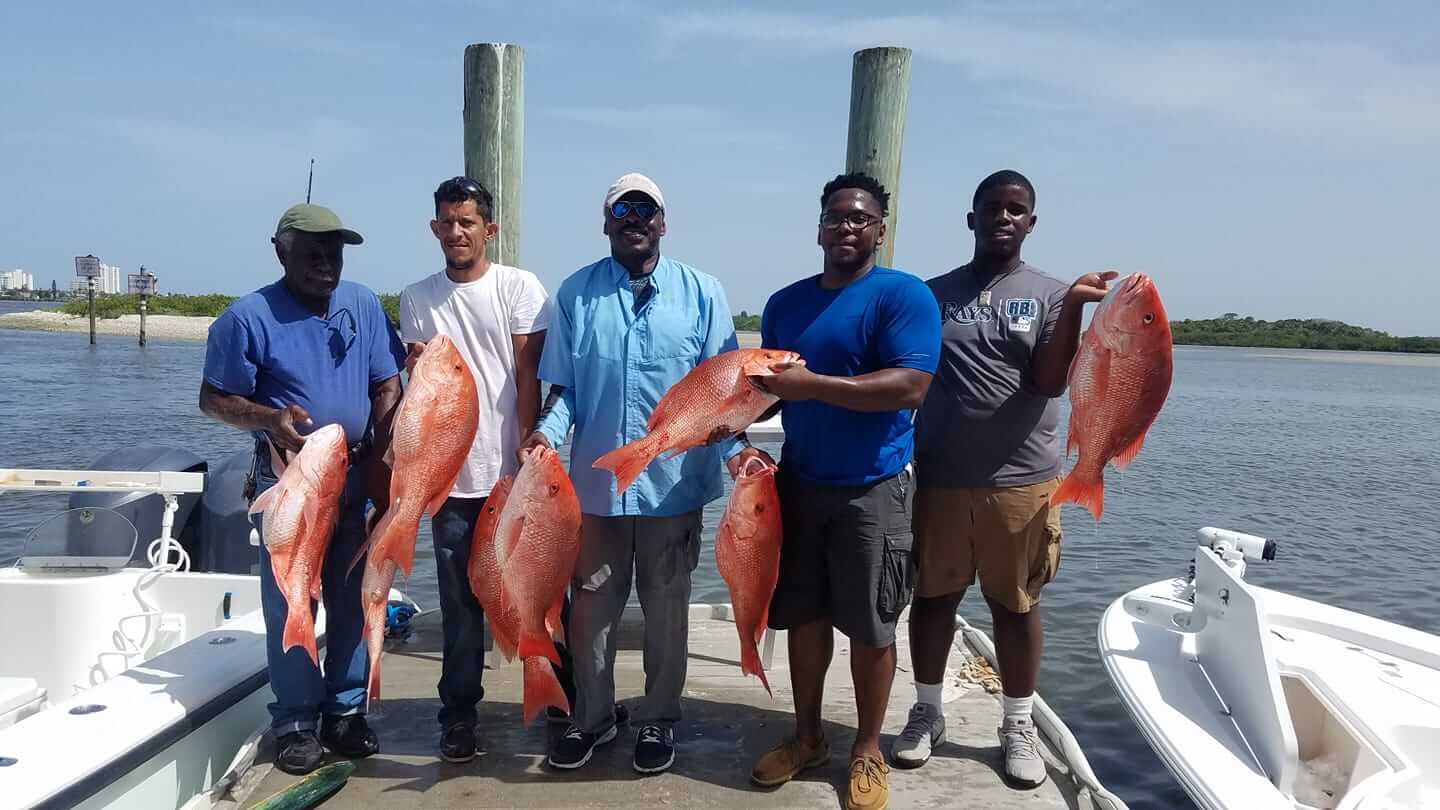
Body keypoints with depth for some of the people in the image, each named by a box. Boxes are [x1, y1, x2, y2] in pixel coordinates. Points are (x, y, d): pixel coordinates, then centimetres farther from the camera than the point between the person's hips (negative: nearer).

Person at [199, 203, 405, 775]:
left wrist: (379, 456, -7)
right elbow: (213, 399, -4)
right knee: (289, 605, 3)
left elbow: (386, 386, 5)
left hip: (357, 475, 4)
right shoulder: (250, 316, -8)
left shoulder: (364, 306, 3)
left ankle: (346, 711, 24)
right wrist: (269, 418, -23)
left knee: (354, 600, 10)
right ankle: (295, 723, 17)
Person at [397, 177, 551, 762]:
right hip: (450, 475, 2)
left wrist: (521, 464, -9)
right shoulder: (417, 299, 8)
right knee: (460, 601, 9)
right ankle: (459, 711, 21)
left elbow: (528, 378, -5)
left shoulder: (519, 288, -2)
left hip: (509, 472, -2)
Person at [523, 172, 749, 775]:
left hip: (674, 481, -1)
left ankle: (658, 719, 32)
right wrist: (547, 431, -15)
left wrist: (734, 447, -15)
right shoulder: (576, 293, 3)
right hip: (596, 479, 1)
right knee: (590, 605, 12)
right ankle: (591, 716, 33)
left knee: (666, 607, 13)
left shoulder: (701, 293, 0)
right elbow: (563, 386, 3)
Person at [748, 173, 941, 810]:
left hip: (872, 488, -5)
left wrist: (812, 385, -26)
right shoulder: (785, 303, 9)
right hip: (799, 482, 5)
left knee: (870, 627, 6)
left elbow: (910, 387, -23)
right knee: (805, 616, 13)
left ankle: (868, 752, 24)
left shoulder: (904, 295, -10)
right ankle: (807, 737, 31)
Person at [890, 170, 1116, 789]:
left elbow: (1051, 382, -10)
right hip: (938, 478, 1)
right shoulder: (933, 293, 7)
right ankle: (927, 713, 28)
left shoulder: (1050, 294, 3)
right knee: (932, 596, 10)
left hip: (1021, 481, -1)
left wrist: (1074, 305, -20)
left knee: (1016, 603, 9)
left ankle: (1018, 725, 25)